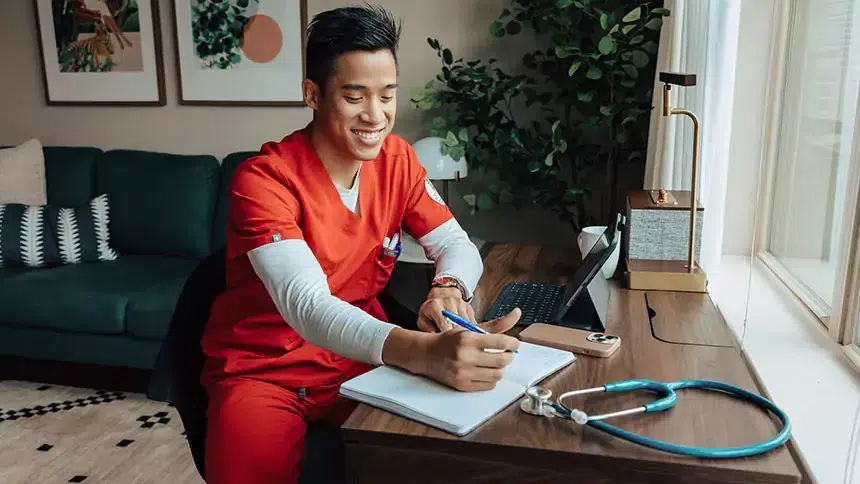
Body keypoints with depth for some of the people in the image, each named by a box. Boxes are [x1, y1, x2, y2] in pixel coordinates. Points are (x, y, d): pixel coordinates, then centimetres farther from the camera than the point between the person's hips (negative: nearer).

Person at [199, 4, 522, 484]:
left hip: (361, 357, 4)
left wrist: (449, 287, -25)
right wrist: (424, 351, -50)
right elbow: (305, 305, -33)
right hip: (263, 369, -4)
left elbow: (457, 245, 1)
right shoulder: (262, 180, -21)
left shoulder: (397, 159, -2)